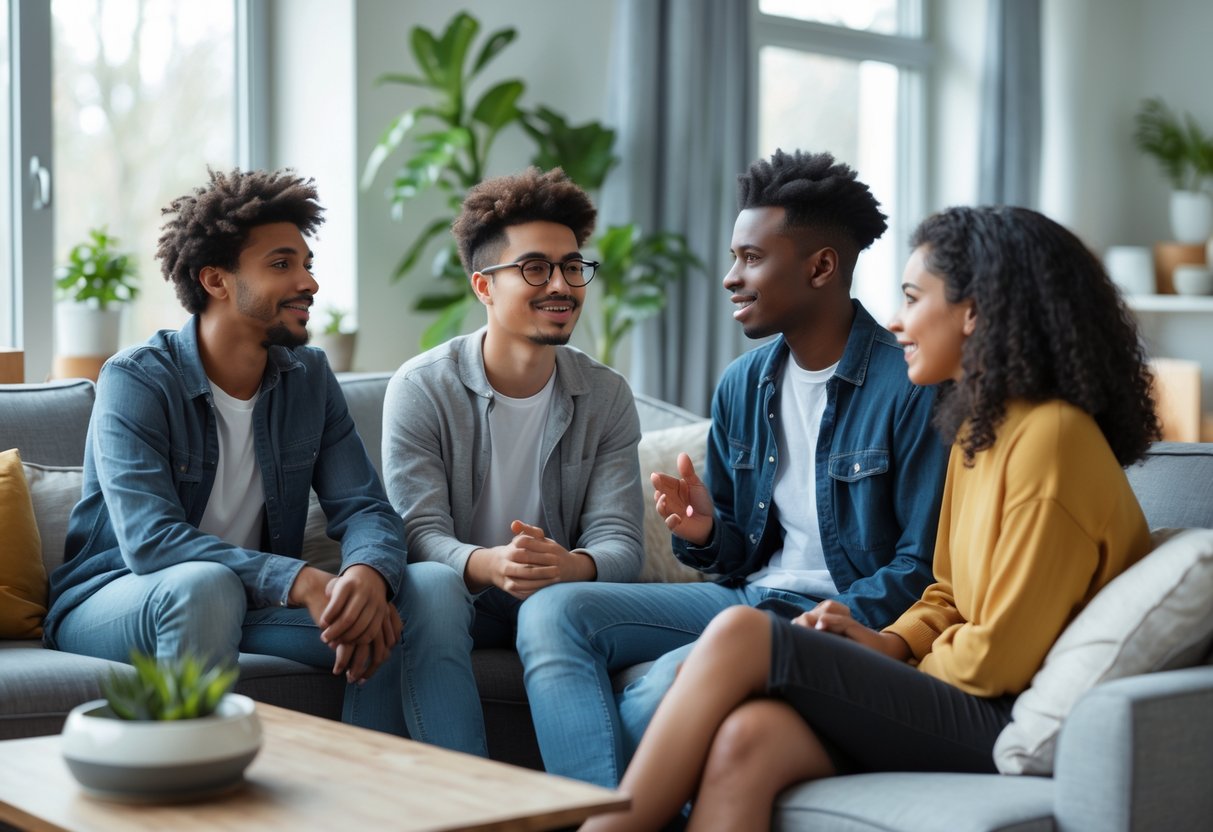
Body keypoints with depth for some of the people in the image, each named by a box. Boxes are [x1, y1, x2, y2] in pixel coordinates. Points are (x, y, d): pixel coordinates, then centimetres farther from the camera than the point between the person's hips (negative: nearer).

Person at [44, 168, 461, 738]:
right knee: (204, 585, -38)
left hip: (249, 604, 5)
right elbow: (149, 540, -27)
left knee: (421, 588, -15)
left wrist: (368, 573, -30)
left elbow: (365, 508, -5)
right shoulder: (134, 381, -15)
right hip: (110, 602, -5)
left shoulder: (309, 377, 3)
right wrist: (300, 581, -39)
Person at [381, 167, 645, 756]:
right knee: (431, 587, -35)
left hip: (560, 597, 1)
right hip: (461, 597, -1)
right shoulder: (421, 389, -5)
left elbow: (620, 542, -6)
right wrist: (488, 565, -38)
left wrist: (570, 566, -32)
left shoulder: (607, 398, 2)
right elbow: (418, 532, -14)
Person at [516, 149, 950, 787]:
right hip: (746, 594, 8)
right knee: (552, 613, -11)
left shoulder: (907, 388, -10)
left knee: (675, 678, -33)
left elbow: (922, 565, -11)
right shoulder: (741, 385, 12)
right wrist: (706, 533, -6)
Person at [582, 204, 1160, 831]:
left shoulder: (1049, 437, -13)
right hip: (963, 703, 8)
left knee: (739, 637, -20)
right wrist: (889, 644, 4)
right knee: (746, 738, -22)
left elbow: (999, 656, -15)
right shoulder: (980, 426, 18)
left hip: (1010, 725, -8)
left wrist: (891, 659, 1)